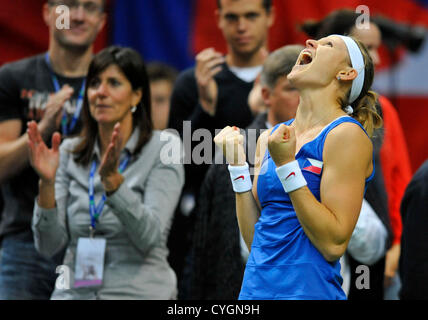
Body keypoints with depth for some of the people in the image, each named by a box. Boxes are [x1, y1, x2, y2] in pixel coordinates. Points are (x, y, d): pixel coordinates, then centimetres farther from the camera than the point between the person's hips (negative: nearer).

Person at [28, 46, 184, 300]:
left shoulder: (164, 149, 0)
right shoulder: (70, 153, 9)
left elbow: (149, 237, -11)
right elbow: (49, 245, 2)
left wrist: (112, 178, -20)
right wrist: (47, 182, -11)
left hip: (138, 291, -3)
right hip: (74, 292, 3)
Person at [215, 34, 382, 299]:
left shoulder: (347, 135, -8)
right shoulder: (270, 138, 10)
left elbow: (334, 244, -16)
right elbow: (254, 239, 9)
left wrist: (287, 166, -18)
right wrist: (237, 164, 4)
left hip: (308, 288, -6)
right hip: (255, 287, 6)